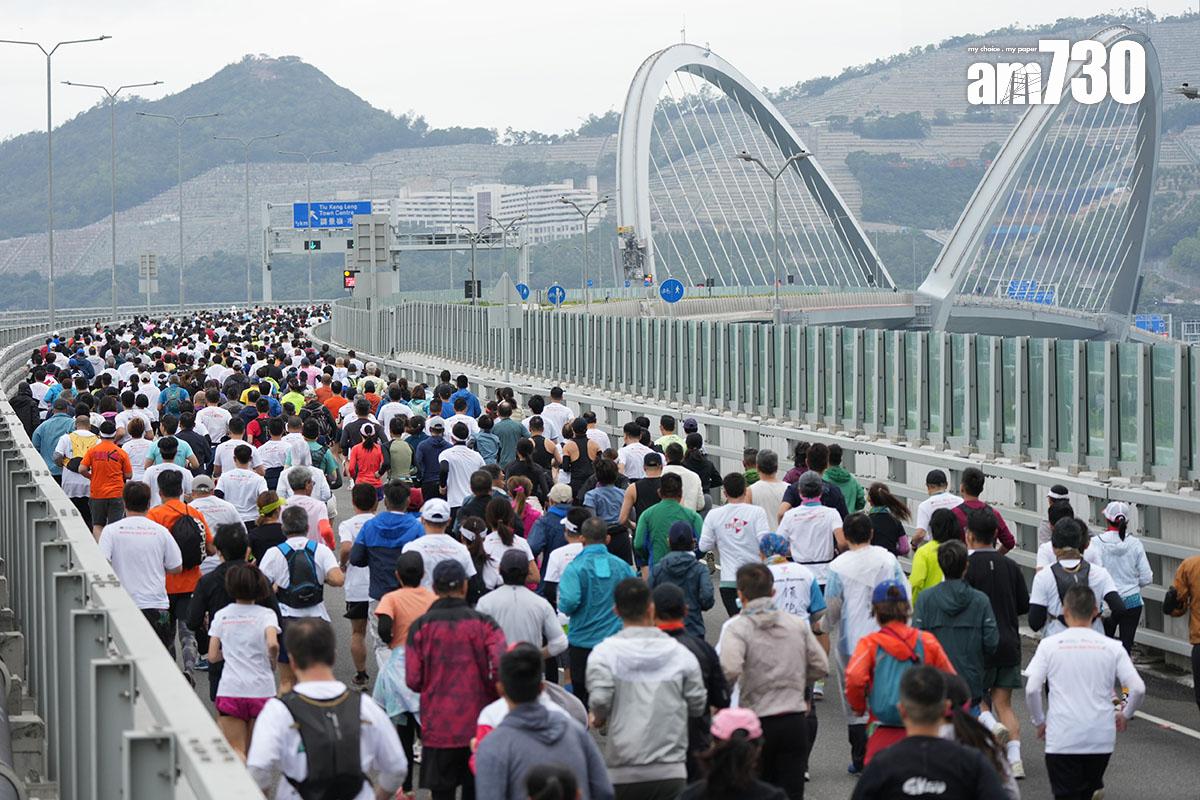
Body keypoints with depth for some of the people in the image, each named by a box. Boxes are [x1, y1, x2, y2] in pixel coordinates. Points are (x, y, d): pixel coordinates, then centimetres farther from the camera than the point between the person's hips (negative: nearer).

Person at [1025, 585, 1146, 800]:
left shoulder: (1049, 645, -1)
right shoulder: (1112, 647, 2)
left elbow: (1031, 689, -8)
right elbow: (1138, 689, -4)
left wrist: (1039, 721, 8)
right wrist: (1125, 715, 14)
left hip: (1062, 739, -2)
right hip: (1101, 737, 2)